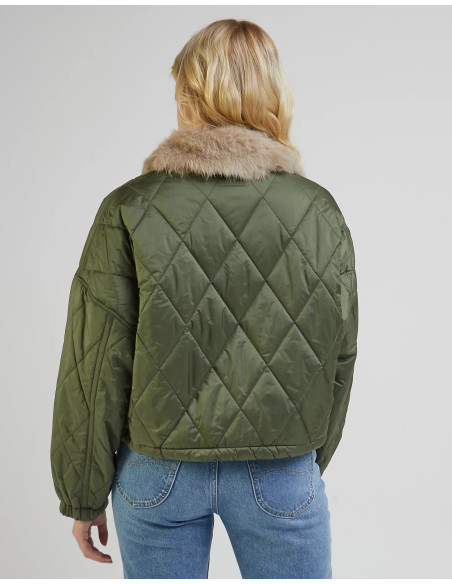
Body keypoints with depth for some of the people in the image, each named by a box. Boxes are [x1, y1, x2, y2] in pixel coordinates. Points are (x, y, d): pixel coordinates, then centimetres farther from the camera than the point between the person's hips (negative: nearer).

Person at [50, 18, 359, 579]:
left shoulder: (129, 211, -12)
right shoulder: (321, 213, -6)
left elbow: (95, 369, -9)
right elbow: (338, 361, 1)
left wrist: (83, 494, 4)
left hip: (159, 474, 0)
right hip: (282, 476, 1)